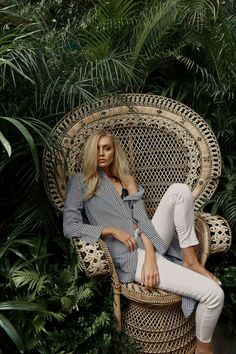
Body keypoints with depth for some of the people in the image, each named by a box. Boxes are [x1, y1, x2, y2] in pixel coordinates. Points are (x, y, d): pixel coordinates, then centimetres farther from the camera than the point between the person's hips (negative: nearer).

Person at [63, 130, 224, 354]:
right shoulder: (79, 182, 5)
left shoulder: (127, 180, 15)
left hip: (150, 243, 5)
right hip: (131, 256, -5)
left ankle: (190, 260, -6)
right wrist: (112, 230, -13)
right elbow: (69, 227, -5)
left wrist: (151, 257, -15)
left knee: (179, 190, -19)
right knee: (213, 293, -16)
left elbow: (142, 219, 1)